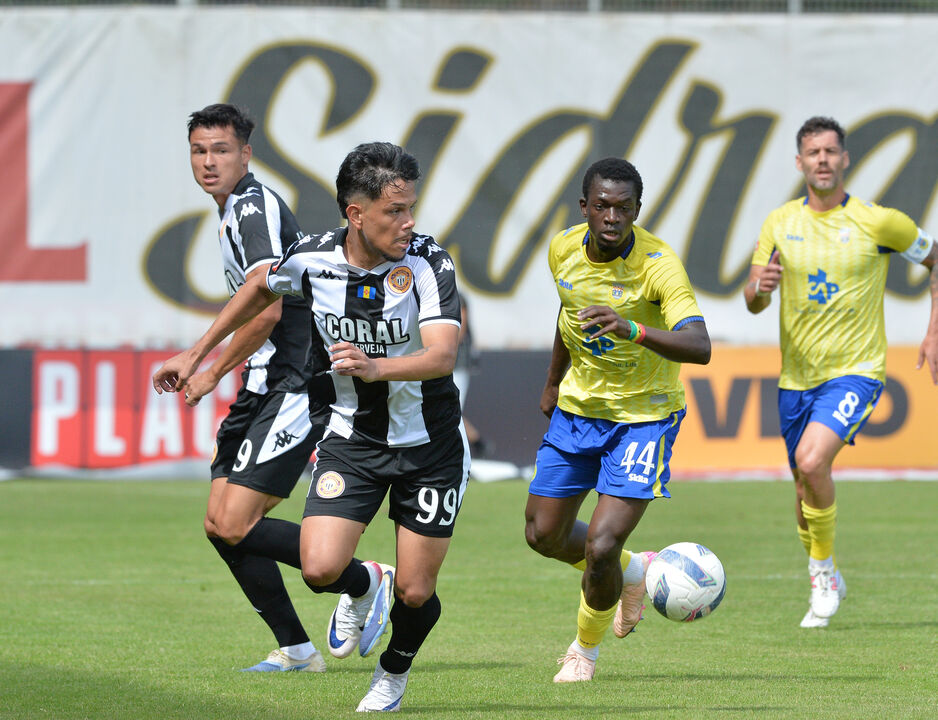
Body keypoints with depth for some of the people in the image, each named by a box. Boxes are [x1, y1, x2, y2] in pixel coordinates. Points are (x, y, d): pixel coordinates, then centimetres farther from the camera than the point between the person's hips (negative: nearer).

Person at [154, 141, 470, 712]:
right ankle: (364, 588, 22)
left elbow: (442, 355, -33)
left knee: (415, 593, -3)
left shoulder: (429, 263, -20)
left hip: (429, 445, -2)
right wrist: (196, 355, 18)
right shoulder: (311, 259, -11)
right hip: (352, 438, 2)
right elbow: (261, 288, 13)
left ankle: (395, 671, 32)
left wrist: (376, 367, -51)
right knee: (321, 569, -17)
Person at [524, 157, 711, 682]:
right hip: (578, 407, 6)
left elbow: (699, 347, -39)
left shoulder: (658, 264, -26)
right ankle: (632, 570, 41)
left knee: (600, 546, -14)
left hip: (644, 417, -6)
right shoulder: (565, 249, -8)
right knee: (544, 535, 10)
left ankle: (587, 648, 17)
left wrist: (633, 330, -55)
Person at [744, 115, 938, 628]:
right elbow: (754, 304, 2)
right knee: (804, 487, 11)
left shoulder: (879, 222, -7)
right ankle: (824, 585, 35)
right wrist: (760, 287, -23)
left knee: (812, 462, -26)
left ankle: (824, 569, -6)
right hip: (796, 375, 4)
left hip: (856, 370, -4)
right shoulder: (780, 224, 2)